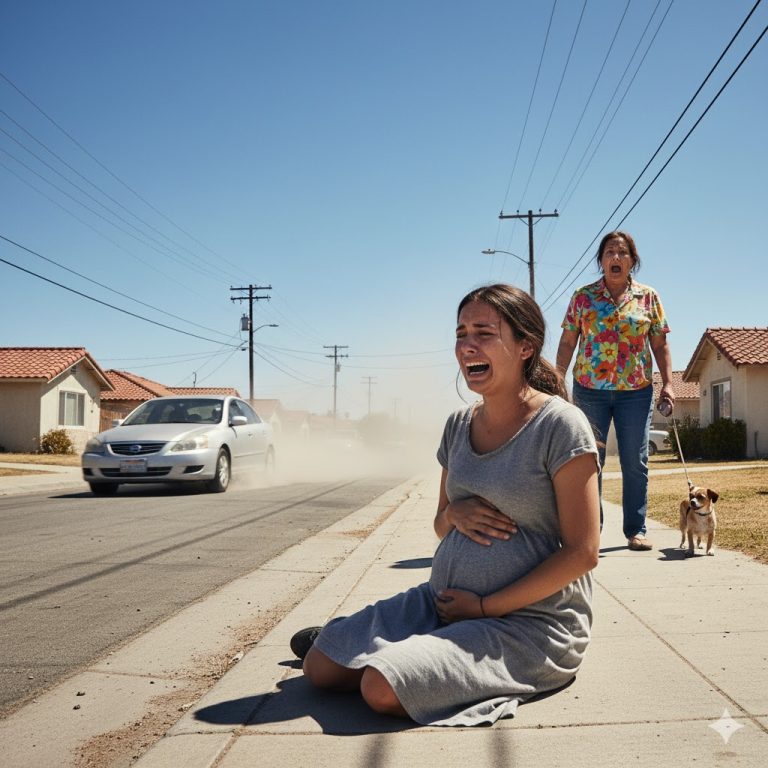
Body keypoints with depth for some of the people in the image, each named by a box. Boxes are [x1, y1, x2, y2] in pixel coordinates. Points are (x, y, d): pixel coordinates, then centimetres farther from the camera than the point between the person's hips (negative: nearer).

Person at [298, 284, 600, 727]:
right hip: (443, 601, 6)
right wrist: (454, 514, -7)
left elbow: (583, 552, -16)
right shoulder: (459, 426, 8)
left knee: (383, 687, -25)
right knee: (320, 666, -2)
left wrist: (485, 606, -15)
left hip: (530, 621, -6)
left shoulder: (558, 425, -14)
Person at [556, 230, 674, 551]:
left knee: (635, 463, 3)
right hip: (589, 388, 0)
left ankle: (636, 530, 12)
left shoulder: (648, 296, 6)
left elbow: (660, 345, 6)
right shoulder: (583, 296, 4)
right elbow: (567, 342, 4)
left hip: (636, 391, 0)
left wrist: (668, 383, -3)